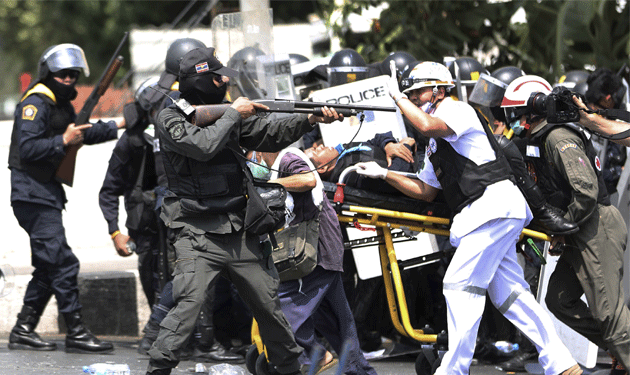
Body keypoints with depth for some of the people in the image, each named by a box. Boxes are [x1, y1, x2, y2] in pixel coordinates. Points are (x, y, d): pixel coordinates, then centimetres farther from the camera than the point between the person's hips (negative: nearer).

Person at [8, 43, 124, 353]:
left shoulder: (61, 105, 17)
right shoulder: (35, 104, -13)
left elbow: (82, 133, 31)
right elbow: (27, 148, -22)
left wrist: (119, 125, 25)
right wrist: (64, 141, -24)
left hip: (47, 193, 10)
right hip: (33, 196, -10)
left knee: (48, 267, 12)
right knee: (62, 263, -11)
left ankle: (23, 331, 16)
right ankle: (76, 333, -9)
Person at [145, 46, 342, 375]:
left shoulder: (224, 113, 12)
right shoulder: (171, 119, -5)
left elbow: (269, 134, 9)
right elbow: (204, 145, -22)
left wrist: (311, 119, -5)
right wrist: (234, 114, -9)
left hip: (240, 233, 6)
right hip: (198, 236, -6)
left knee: (269, 304, 11)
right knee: (188, 305, -21)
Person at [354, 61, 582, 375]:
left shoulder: (458, 110, -4)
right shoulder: (434, 145, 26)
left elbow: (428, 125, -25)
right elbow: (426, 191, 29)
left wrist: (398, 97, -10)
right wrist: (383, 174, 21)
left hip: (494, 202, -10)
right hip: (484, 216, 10)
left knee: (460, 285, -12)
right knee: (509, 294, 7)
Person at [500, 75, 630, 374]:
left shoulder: (559, 139, -16)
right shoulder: (537, 142, 16)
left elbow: (587, 192, -23)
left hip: (597, 228, -11)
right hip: (582, 235, 11)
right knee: (559, 301, 11)